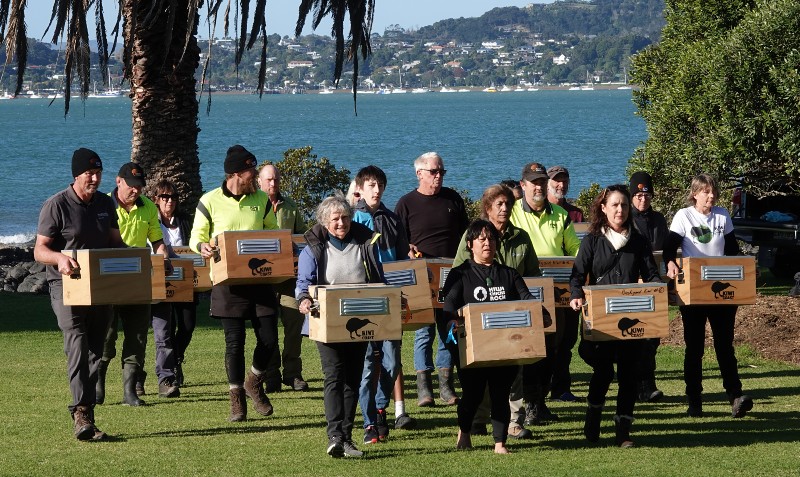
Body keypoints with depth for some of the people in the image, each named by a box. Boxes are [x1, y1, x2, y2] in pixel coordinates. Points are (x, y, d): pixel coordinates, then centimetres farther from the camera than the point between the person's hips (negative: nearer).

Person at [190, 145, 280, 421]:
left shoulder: (261, 199, 9)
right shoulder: (210, 201, -3)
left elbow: (273, 231, 20)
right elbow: (196, 237, 3)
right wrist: (203, 247, -20)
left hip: (259, 278, 3)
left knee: (269, 339, -1)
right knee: (234, 342, -2)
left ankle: (254, 383, 27)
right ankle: (236, 398, 13)